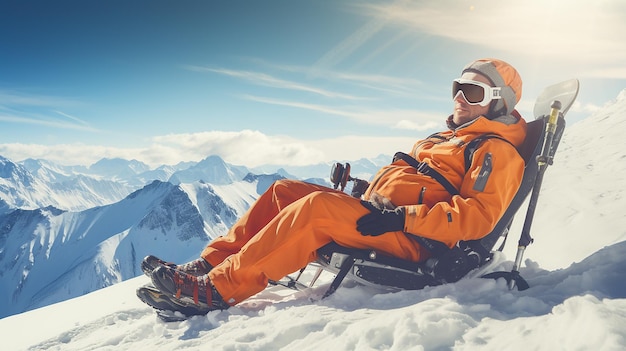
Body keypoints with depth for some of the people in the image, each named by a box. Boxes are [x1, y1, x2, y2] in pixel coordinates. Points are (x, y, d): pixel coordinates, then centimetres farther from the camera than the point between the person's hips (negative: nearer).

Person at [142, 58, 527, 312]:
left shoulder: (498, 152, 0)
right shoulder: (447, 138, 28)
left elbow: (479, 216, -16)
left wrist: (403, 217, -24)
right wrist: (362, 188, 14)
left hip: (414, 242, -9)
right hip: (376, 216, 9)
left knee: (317, 205, -31)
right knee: (283, 191, -2)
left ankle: (218, 290, -28)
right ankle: (209, 265, -7)